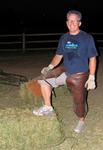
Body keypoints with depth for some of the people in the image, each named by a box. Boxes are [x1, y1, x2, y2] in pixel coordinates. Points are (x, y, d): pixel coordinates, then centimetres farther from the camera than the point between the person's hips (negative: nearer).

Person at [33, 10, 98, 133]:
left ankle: (81, 121, 35)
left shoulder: (87, 38, -10)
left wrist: (91, 78, -13)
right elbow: (59, 55, 12)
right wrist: (50, 67, -4)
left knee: (79, 102, 6)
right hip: (65, 74, 5)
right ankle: (48, 107, 8)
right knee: (44, 80, -5)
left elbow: (92, 59, -8)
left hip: (80, 76, -4)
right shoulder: (64, 38, 3)